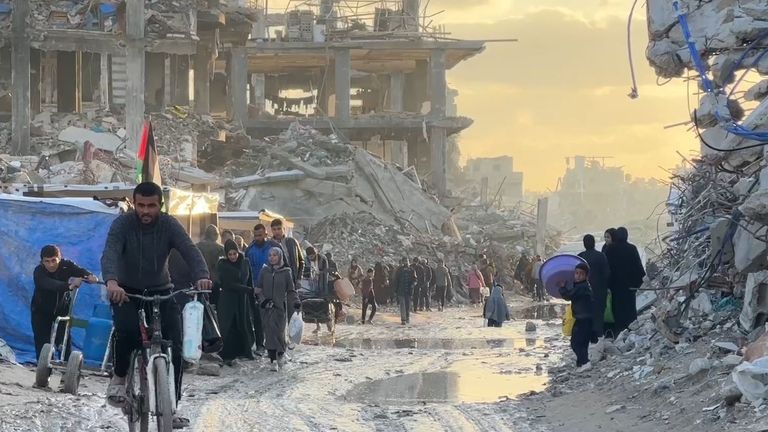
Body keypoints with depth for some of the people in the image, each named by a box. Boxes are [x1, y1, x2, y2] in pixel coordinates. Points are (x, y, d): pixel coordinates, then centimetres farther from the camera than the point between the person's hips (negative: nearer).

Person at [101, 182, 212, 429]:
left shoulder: (169, 226, -11)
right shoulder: (122, 224, -17)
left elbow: (189, 251, -25)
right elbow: (110, 254, -33)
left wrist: (202, 276, -47)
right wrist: (111, 281, -55)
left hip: (160, 292, 2)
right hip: (126, 292, -2)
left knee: (175, 348, -11)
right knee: (126, 330, -32)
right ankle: (119, 376, -4)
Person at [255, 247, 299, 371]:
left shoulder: (286, 272, 3)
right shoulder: (264, 271, 7)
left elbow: (291, 290, 6)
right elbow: (258, 289, 9)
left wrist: (295, 302, -10)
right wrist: (263, 299, -8)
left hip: (280, 307, -1)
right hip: (266, 308, 1)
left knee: (279, 332, -8)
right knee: (269, 333, -5)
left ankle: (281, 354, 17)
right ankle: (273, 360, -3)